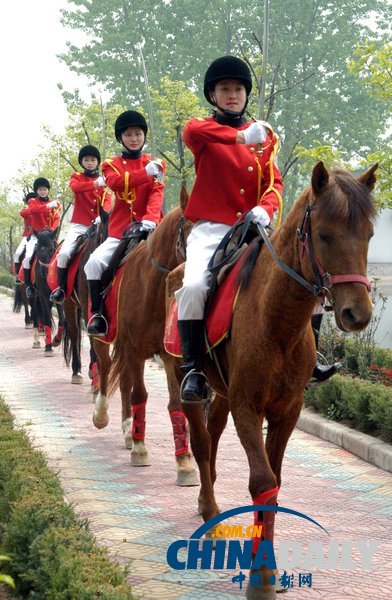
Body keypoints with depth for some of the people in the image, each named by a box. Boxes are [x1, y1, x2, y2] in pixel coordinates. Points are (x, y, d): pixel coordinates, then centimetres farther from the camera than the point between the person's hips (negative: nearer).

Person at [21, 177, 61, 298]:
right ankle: (28, 285, -16)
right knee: (28, 257, -23)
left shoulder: (53, 203, 13)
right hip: (35, 236, -3)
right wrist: (48, 206, -34)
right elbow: (32, 209, -21)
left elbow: (57, 219, 4)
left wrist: (52, 230, -17)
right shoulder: (33, 201, 4)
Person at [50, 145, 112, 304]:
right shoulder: (77, 177, 8)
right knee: (64, 253, -21)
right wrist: (95, 183, -34)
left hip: (97, 226, 2)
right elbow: (75, 187, -17)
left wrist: (102, 216, -27)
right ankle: (60, 289, -8)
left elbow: (107, 200, -4)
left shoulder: (103, 181, 12)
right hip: (79, 225, -2)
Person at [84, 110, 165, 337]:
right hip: (120, 231, 1)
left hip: (148, 230, 0)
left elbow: (157, 192, -6)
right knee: (94, 262, -22)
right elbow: (116, 182, -12)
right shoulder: (112, 165, 11)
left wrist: (151, 218, -26)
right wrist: (145, 173, -23)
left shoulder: (155, 164, 11)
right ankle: (98, 315, -14)